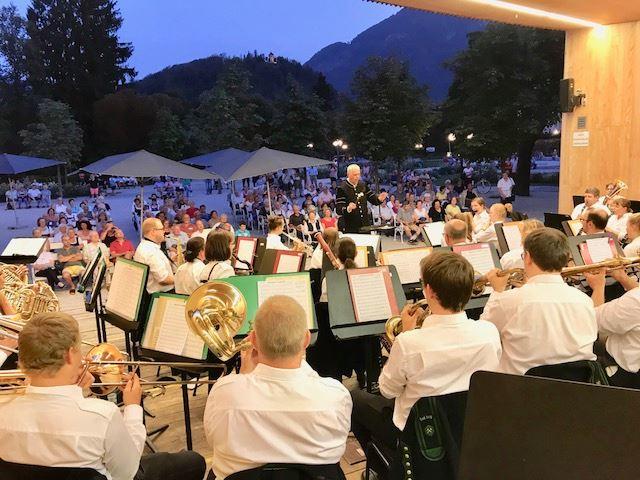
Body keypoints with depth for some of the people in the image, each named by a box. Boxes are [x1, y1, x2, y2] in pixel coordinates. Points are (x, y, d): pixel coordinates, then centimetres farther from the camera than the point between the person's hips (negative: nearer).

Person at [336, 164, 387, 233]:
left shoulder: (363, 185, 10)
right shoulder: (342, 189, -8)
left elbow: (373, 199, 18)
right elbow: (338, 210, -12)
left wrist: (379, 199, -4)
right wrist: (348, 209, -32)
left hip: (365, 226, 5)